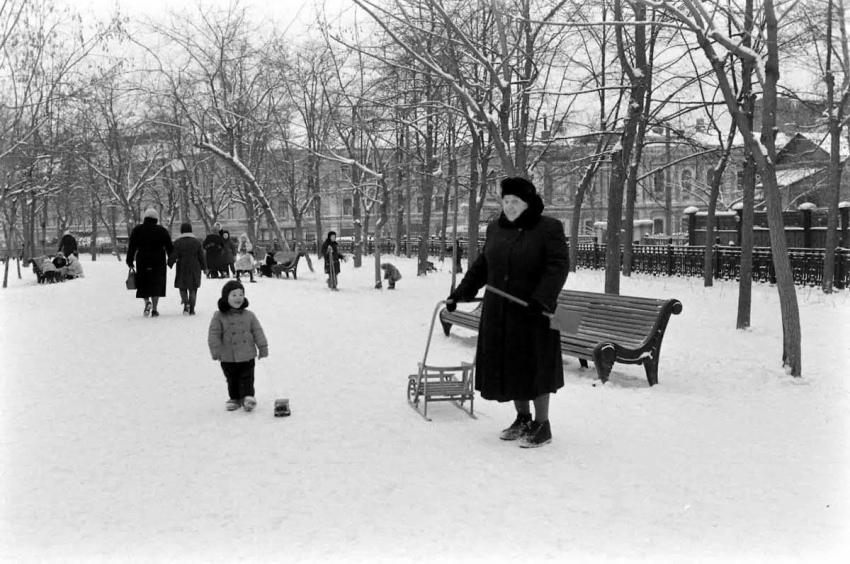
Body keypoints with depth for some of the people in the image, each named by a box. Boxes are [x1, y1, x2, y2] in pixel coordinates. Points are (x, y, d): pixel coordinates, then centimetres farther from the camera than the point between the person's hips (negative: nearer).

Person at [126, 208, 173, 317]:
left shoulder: (137, 230, 2)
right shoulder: (162, 231, 2)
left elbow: (131, 247, 1)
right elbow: (169, 247, 4)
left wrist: (130, 262, 5)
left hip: (142, 262, 0)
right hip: (158, 262, 0)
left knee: (143, 285, 11)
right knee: (156, 285, 5)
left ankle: (147, 302, -14)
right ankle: (154, 310, 1)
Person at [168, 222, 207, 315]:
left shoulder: (177, 242, -4)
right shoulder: (197, 241, 2)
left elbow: (173, 256, -6)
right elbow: (202, 256, 5)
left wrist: (170, 264, 10)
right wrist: (204, 267, 14)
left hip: (182, 269, -1)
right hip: (194, 268, 1)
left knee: (182, 287, 11)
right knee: (193, 289, 7)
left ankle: (186, 303, -14)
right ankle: (192, 309, 5)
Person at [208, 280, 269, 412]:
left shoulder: (249, 315, 0)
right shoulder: (219, 317, -6)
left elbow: (258, 332, 3)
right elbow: (214, 334, -7)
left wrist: (263, 347, 0)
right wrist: (215, 350, -13)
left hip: (247, 356, 0)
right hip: (228, 358, 0)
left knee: (247, 378, -1)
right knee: (232, 380, 13)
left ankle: (248, 397, 1)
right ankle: (235, 398, 25)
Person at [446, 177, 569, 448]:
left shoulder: (548, 228, -9)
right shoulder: (496, 228, 9)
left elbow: (558, 266, -17)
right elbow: (482, 266, 17)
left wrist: (541, 299, -29)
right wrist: (460, 293, 14)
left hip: (533, 312, -6)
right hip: (498, 313, 6)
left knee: (534, 365, 0)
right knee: (508, 364, 10)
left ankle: (542, 426, 12)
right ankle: (523, 418, 26)